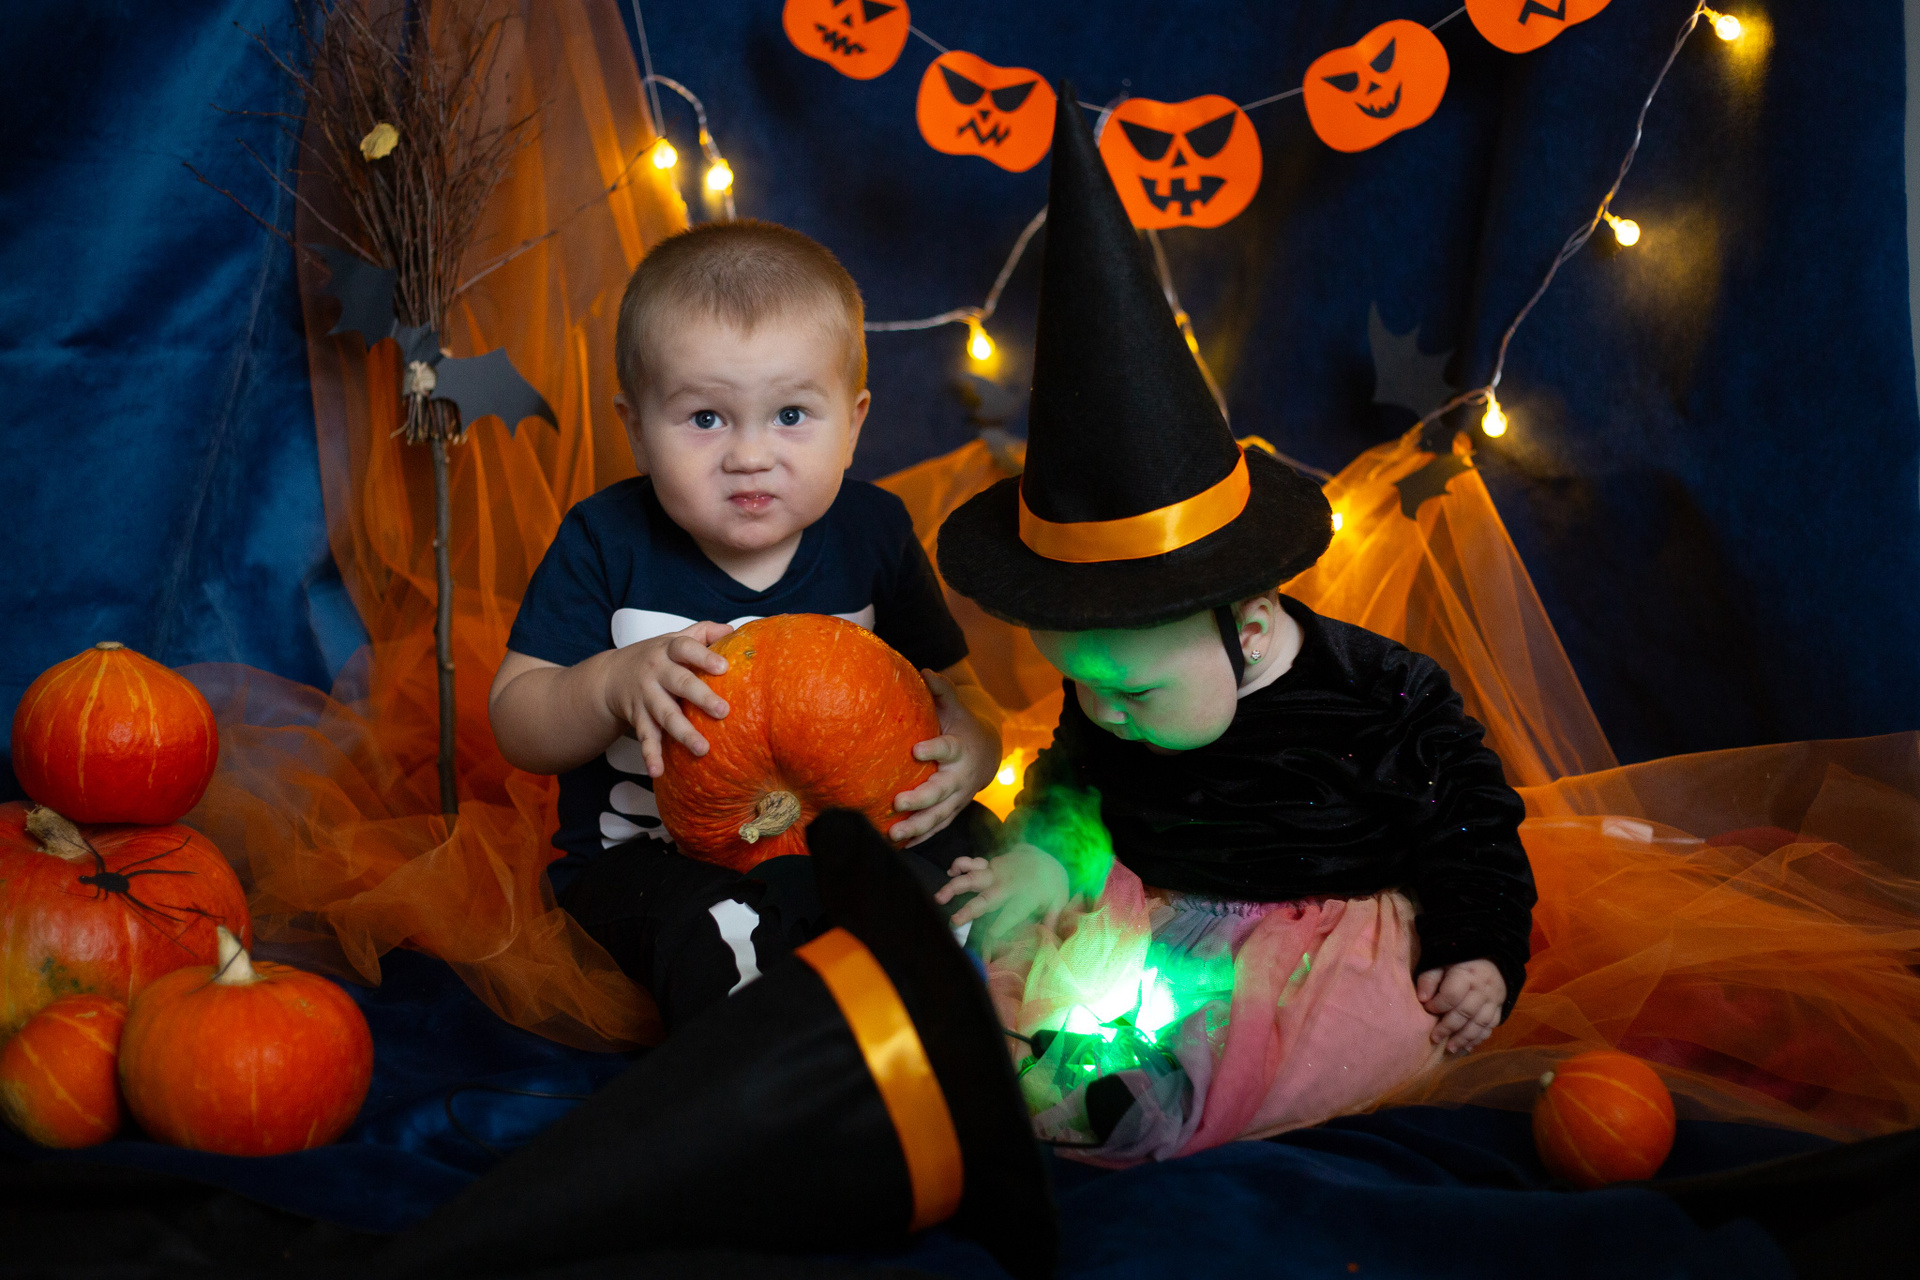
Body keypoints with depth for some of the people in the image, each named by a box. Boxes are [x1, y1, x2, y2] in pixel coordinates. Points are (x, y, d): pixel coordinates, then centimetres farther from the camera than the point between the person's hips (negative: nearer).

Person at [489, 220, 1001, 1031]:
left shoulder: (872, 532, -3)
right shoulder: (606, 544, -9)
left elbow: (949, 685, 3)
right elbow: (517, 727, -8)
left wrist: (969, 747, -22)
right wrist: (616, 685, -30)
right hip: (645, 855, -3)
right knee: (717, 935, -34)